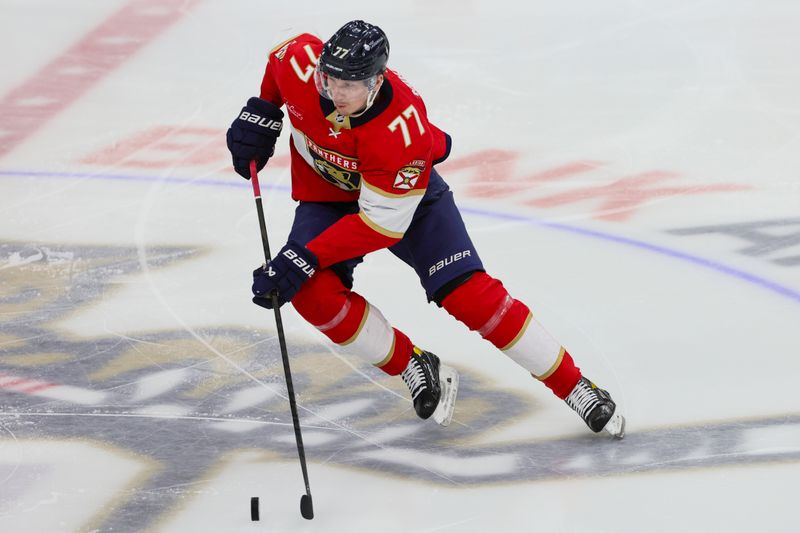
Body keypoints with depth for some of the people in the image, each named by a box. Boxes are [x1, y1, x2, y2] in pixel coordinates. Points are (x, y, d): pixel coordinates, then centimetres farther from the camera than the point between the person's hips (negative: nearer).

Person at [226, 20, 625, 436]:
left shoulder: (403, 130, -39)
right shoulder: (301, 65, -28)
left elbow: (381, 224, -34)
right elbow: (281, 54, -1)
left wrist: (304, 259, -38)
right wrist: (262, 114, -6)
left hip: (405, 194, -4)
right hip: (326, 195, 4)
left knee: (468, 293, -16)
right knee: (313, 291, -22)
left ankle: (575, 388, -4)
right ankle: (415, 369, -1)